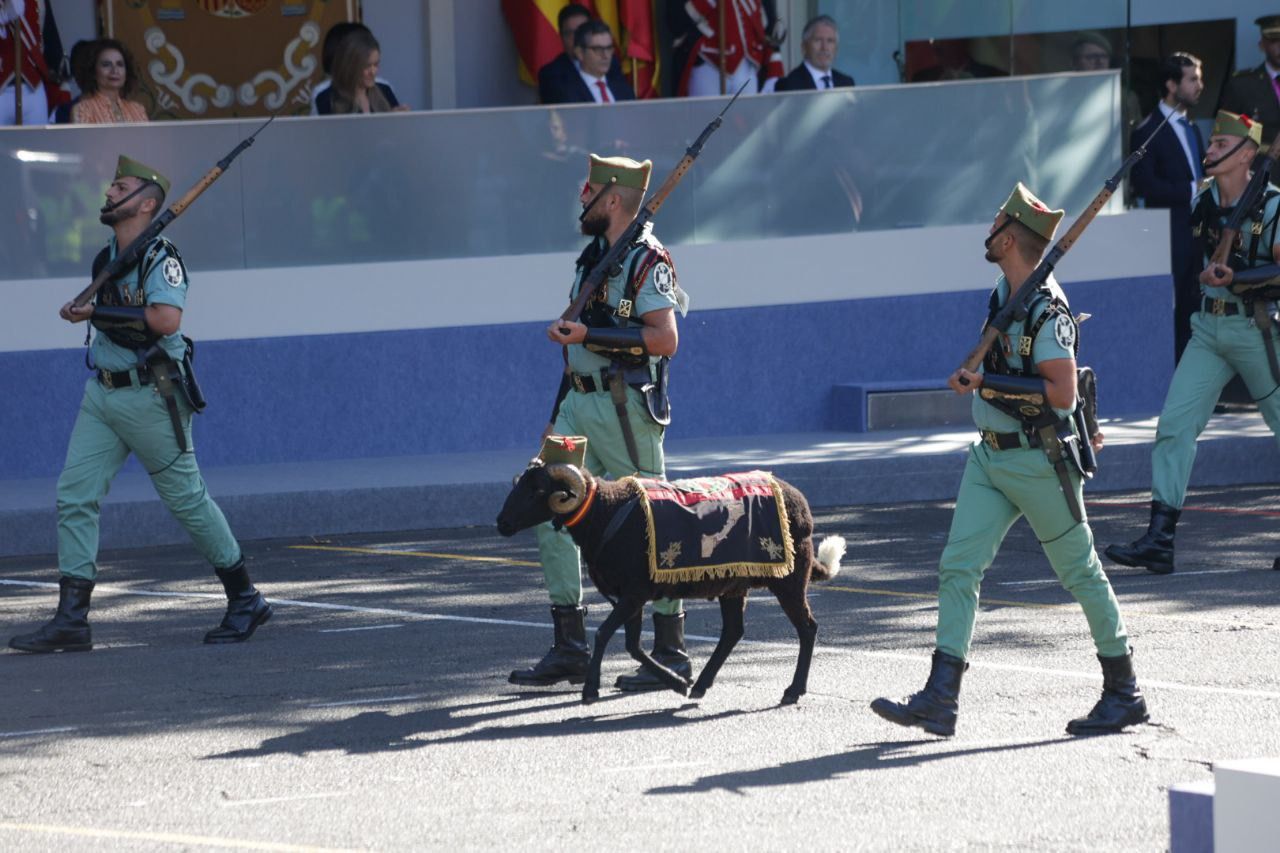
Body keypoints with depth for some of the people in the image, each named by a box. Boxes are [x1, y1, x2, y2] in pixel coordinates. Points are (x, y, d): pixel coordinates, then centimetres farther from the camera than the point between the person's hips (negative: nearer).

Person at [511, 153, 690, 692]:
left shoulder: (647, 261, -10)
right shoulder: (593, 257, 17)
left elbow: (664, 340, -20)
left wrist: (587, 335, -20)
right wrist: (557, 420, 23)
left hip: (625, 409, -9)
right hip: (580, 405, 9)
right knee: (552, 512, 1)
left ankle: (672, 654, 3)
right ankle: (569, 649, 4)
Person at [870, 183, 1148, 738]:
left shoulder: (1047, 310, -19)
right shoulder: (1006, 291, 9)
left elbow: (1061, 391, -25)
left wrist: (985, 384, -25)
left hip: (1039, 461, -9)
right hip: (991, 457, 9)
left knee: (1079, 573, 4)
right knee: (958, 566, -2)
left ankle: (1124, 692, 17)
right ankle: (940, 701, -7)